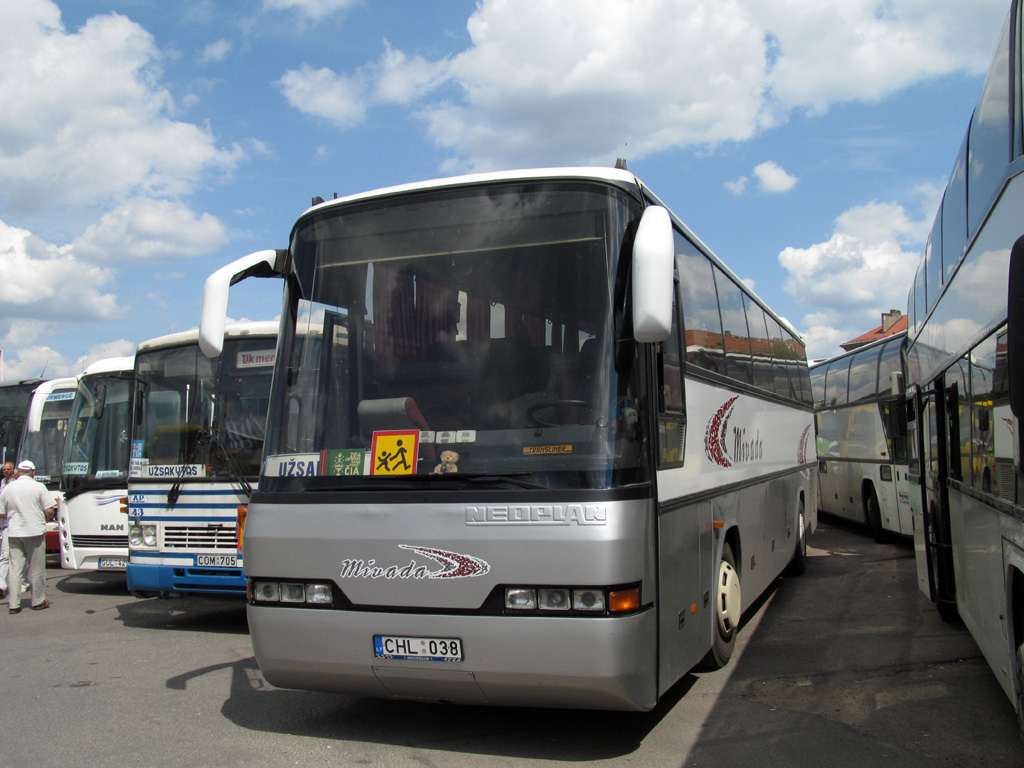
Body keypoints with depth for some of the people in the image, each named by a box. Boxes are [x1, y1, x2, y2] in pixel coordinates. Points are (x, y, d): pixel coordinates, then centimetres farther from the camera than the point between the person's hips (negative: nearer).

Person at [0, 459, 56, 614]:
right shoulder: (39, 487, -6)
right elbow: (49, 511, -9)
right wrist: (43, 520, 12)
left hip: (14, 533, 3)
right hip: (35, 531, -3)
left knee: (15, 568, 5)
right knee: (36, 569, 6)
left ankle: (13, 604, 2)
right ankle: (38, 601, 15)